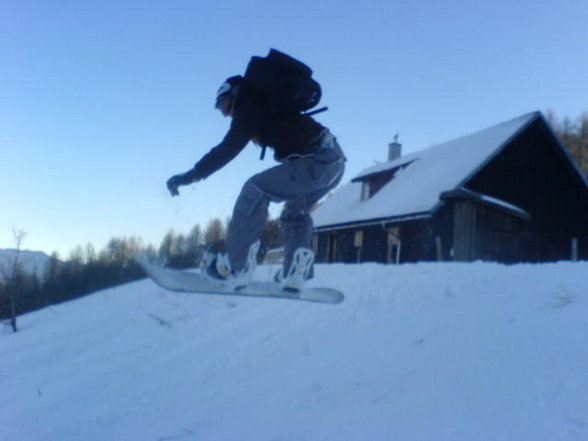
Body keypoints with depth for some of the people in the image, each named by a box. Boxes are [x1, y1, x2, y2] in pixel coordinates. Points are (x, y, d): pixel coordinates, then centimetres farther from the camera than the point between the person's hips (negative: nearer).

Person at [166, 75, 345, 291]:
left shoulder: (249, 109, -3)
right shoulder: (267, 103, 24)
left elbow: (228, 148, -13)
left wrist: (192, 175, -13)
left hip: (316, 163, -10)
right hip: (336, 162, 10)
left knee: (256, 190, -9)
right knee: (295, 213, 25)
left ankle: (236, 267, -10)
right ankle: (295, 274, 15)